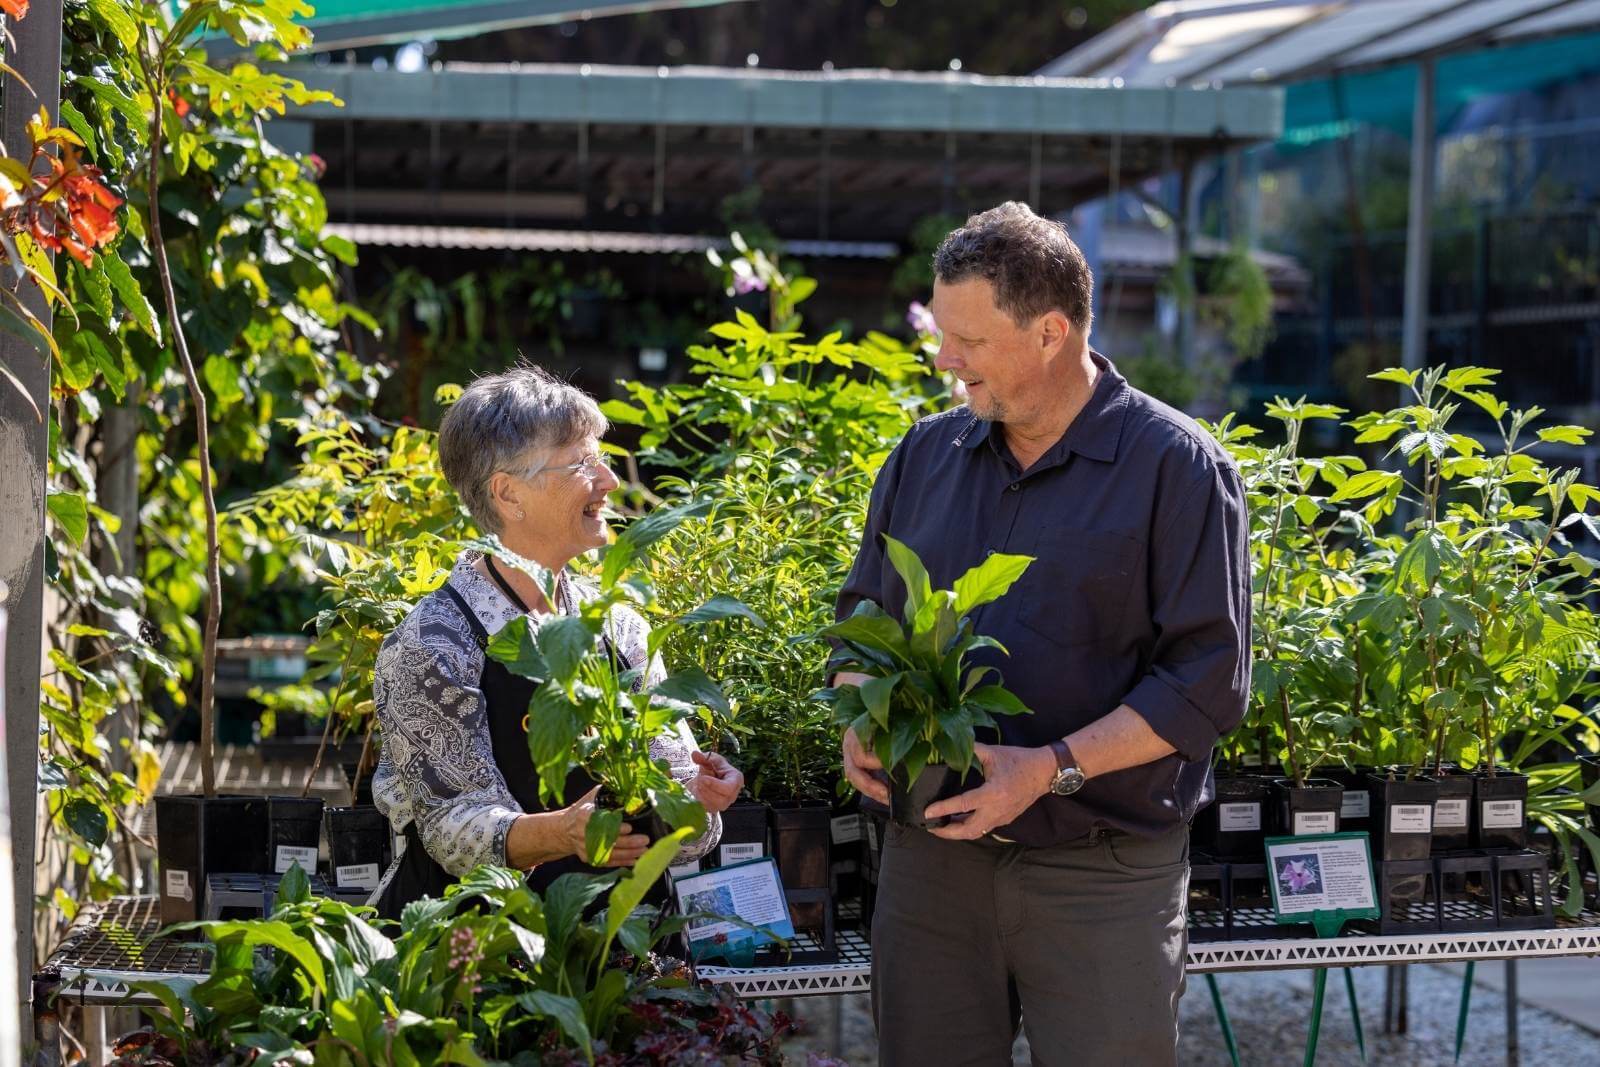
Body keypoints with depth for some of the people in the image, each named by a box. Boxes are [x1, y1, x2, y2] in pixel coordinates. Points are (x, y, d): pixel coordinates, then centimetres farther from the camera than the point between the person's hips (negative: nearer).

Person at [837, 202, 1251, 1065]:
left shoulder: (1176, 468, -7)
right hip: (931, 852, 4)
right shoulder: (925, 455, 9)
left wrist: (1055, 767, -21)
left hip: (1103, 873, -4)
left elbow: (1208, 680, -12)